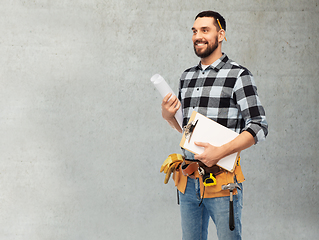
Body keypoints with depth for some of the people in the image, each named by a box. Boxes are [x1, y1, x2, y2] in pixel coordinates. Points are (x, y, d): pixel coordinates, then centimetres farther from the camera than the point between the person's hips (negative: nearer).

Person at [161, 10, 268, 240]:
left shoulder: (239, 75, -6)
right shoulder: (187, 76, 13)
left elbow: (259, 127, -11)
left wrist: (221, 152, -21)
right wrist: (168, 116, 1)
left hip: (221, 182, -6)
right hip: (187, 181, 6)